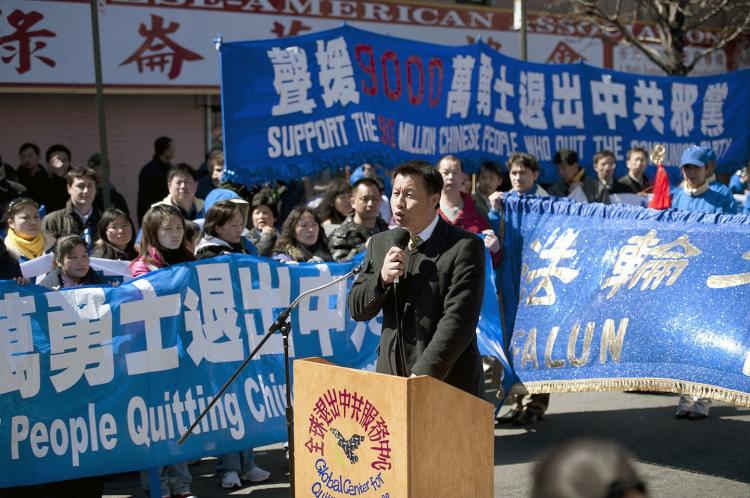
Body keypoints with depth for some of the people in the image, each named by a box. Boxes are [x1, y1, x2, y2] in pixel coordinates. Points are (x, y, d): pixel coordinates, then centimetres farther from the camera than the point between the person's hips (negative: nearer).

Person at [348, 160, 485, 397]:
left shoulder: (465, 247, -10)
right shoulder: (380, 244, 8)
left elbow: (458, 321, -16)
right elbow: (357, 310, 8)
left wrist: (421, 376, -21)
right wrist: (382, 278, -11)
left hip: (448, 384, -4)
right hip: (390, 377, 4)